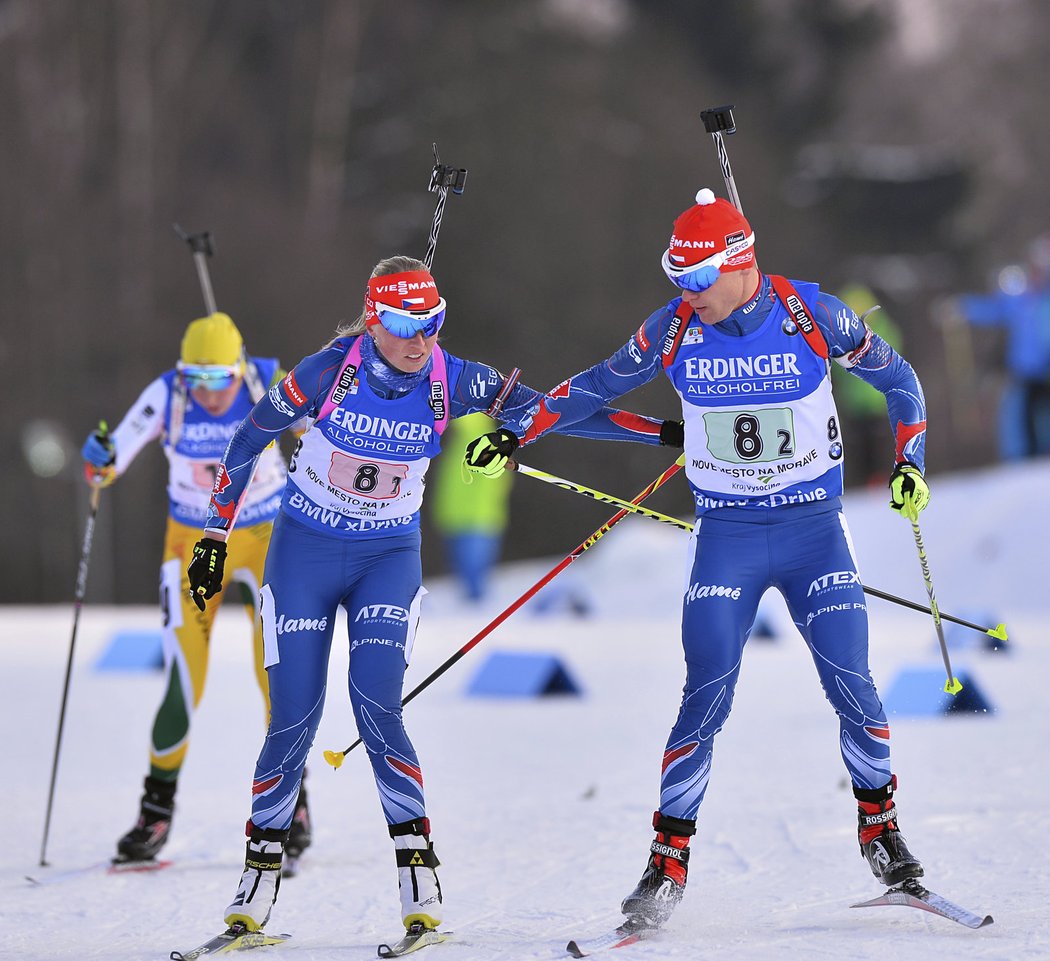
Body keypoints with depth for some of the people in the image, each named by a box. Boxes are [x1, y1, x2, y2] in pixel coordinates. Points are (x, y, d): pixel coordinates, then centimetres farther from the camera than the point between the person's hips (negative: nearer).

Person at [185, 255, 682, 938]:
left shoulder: (453, 382, -12)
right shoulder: (329, 370, -16)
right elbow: (251, 439, -3)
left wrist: (666, 431, -11)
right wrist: (216, 538, -1)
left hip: (390, 559, 1)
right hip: (304, 551, 0)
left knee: (377, 709, -18)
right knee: (295, 721, -5)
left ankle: (417, 864, -8)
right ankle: (263, 866, 12)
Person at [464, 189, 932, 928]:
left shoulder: (813, 315, -10)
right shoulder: (675, 330, -5)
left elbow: (897, 378, 4)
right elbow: (597, 386, 9)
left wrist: (908, 462, -6)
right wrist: (516, 432, 3)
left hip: (815, 532, -1)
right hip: (726, 539, 1)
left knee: (852, 686, -7)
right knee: (707, 698, -10)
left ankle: (880, 825, 16)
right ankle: (669, 860, -1)